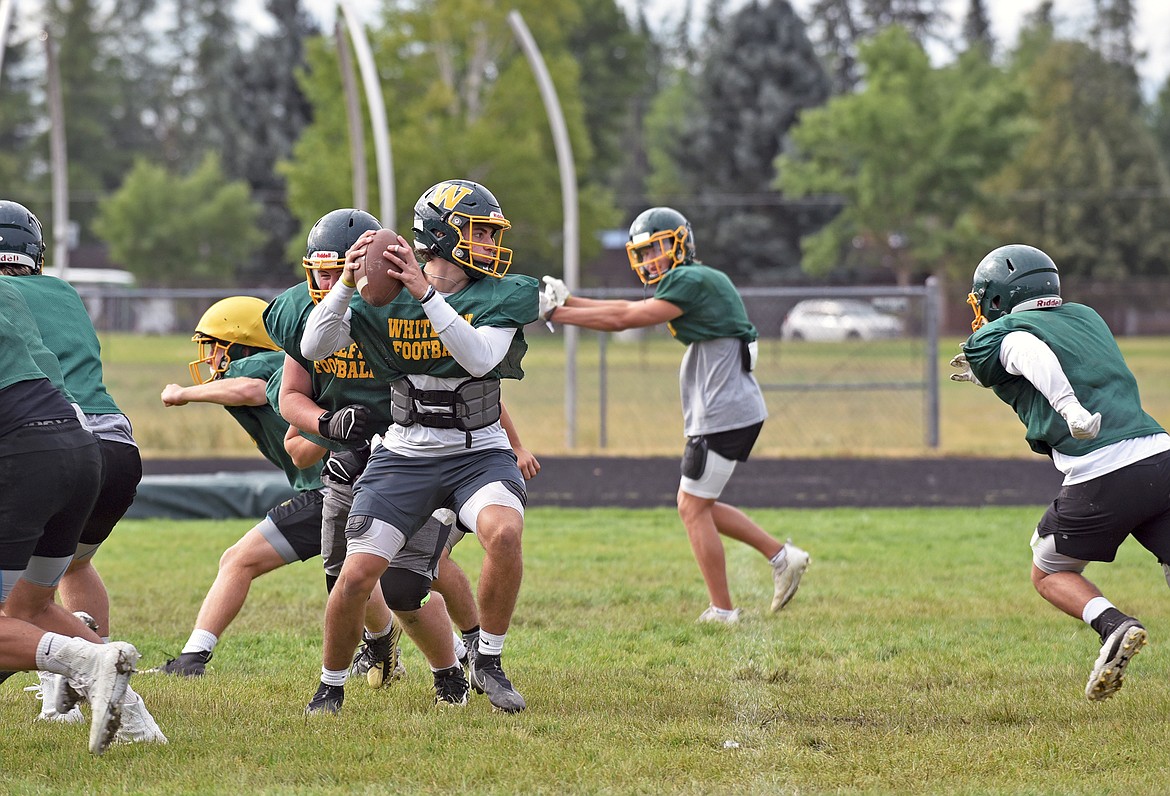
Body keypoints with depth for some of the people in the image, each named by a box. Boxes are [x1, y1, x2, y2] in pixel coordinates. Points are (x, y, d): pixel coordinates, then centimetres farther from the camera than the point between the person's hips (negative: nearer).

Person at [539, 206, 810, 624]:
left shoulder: (691, 281, -13)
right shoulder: (694, 282, 17)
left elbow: (624, 320, -13)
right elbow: (628, 310, 17)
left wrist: (559, 312, -9)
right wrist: (567, 301, 10)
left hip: (724, 414, -10)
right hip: (737, 411, 10)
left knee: (694, 508, -2)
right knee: (697, 505, 16)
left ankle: (722, 611, 2)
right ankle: (782, 555, 17)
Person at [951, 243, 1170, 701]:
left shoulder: (1002, 337, 4)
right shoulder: (1087, 317, 24)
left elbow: (1036, 354, -19)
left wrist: (1070, 408, -34)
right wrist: (993, 378, 42)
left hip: (1100, 477, -5)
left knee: (1049, 575, 17)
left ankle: (1113, 626, -8)